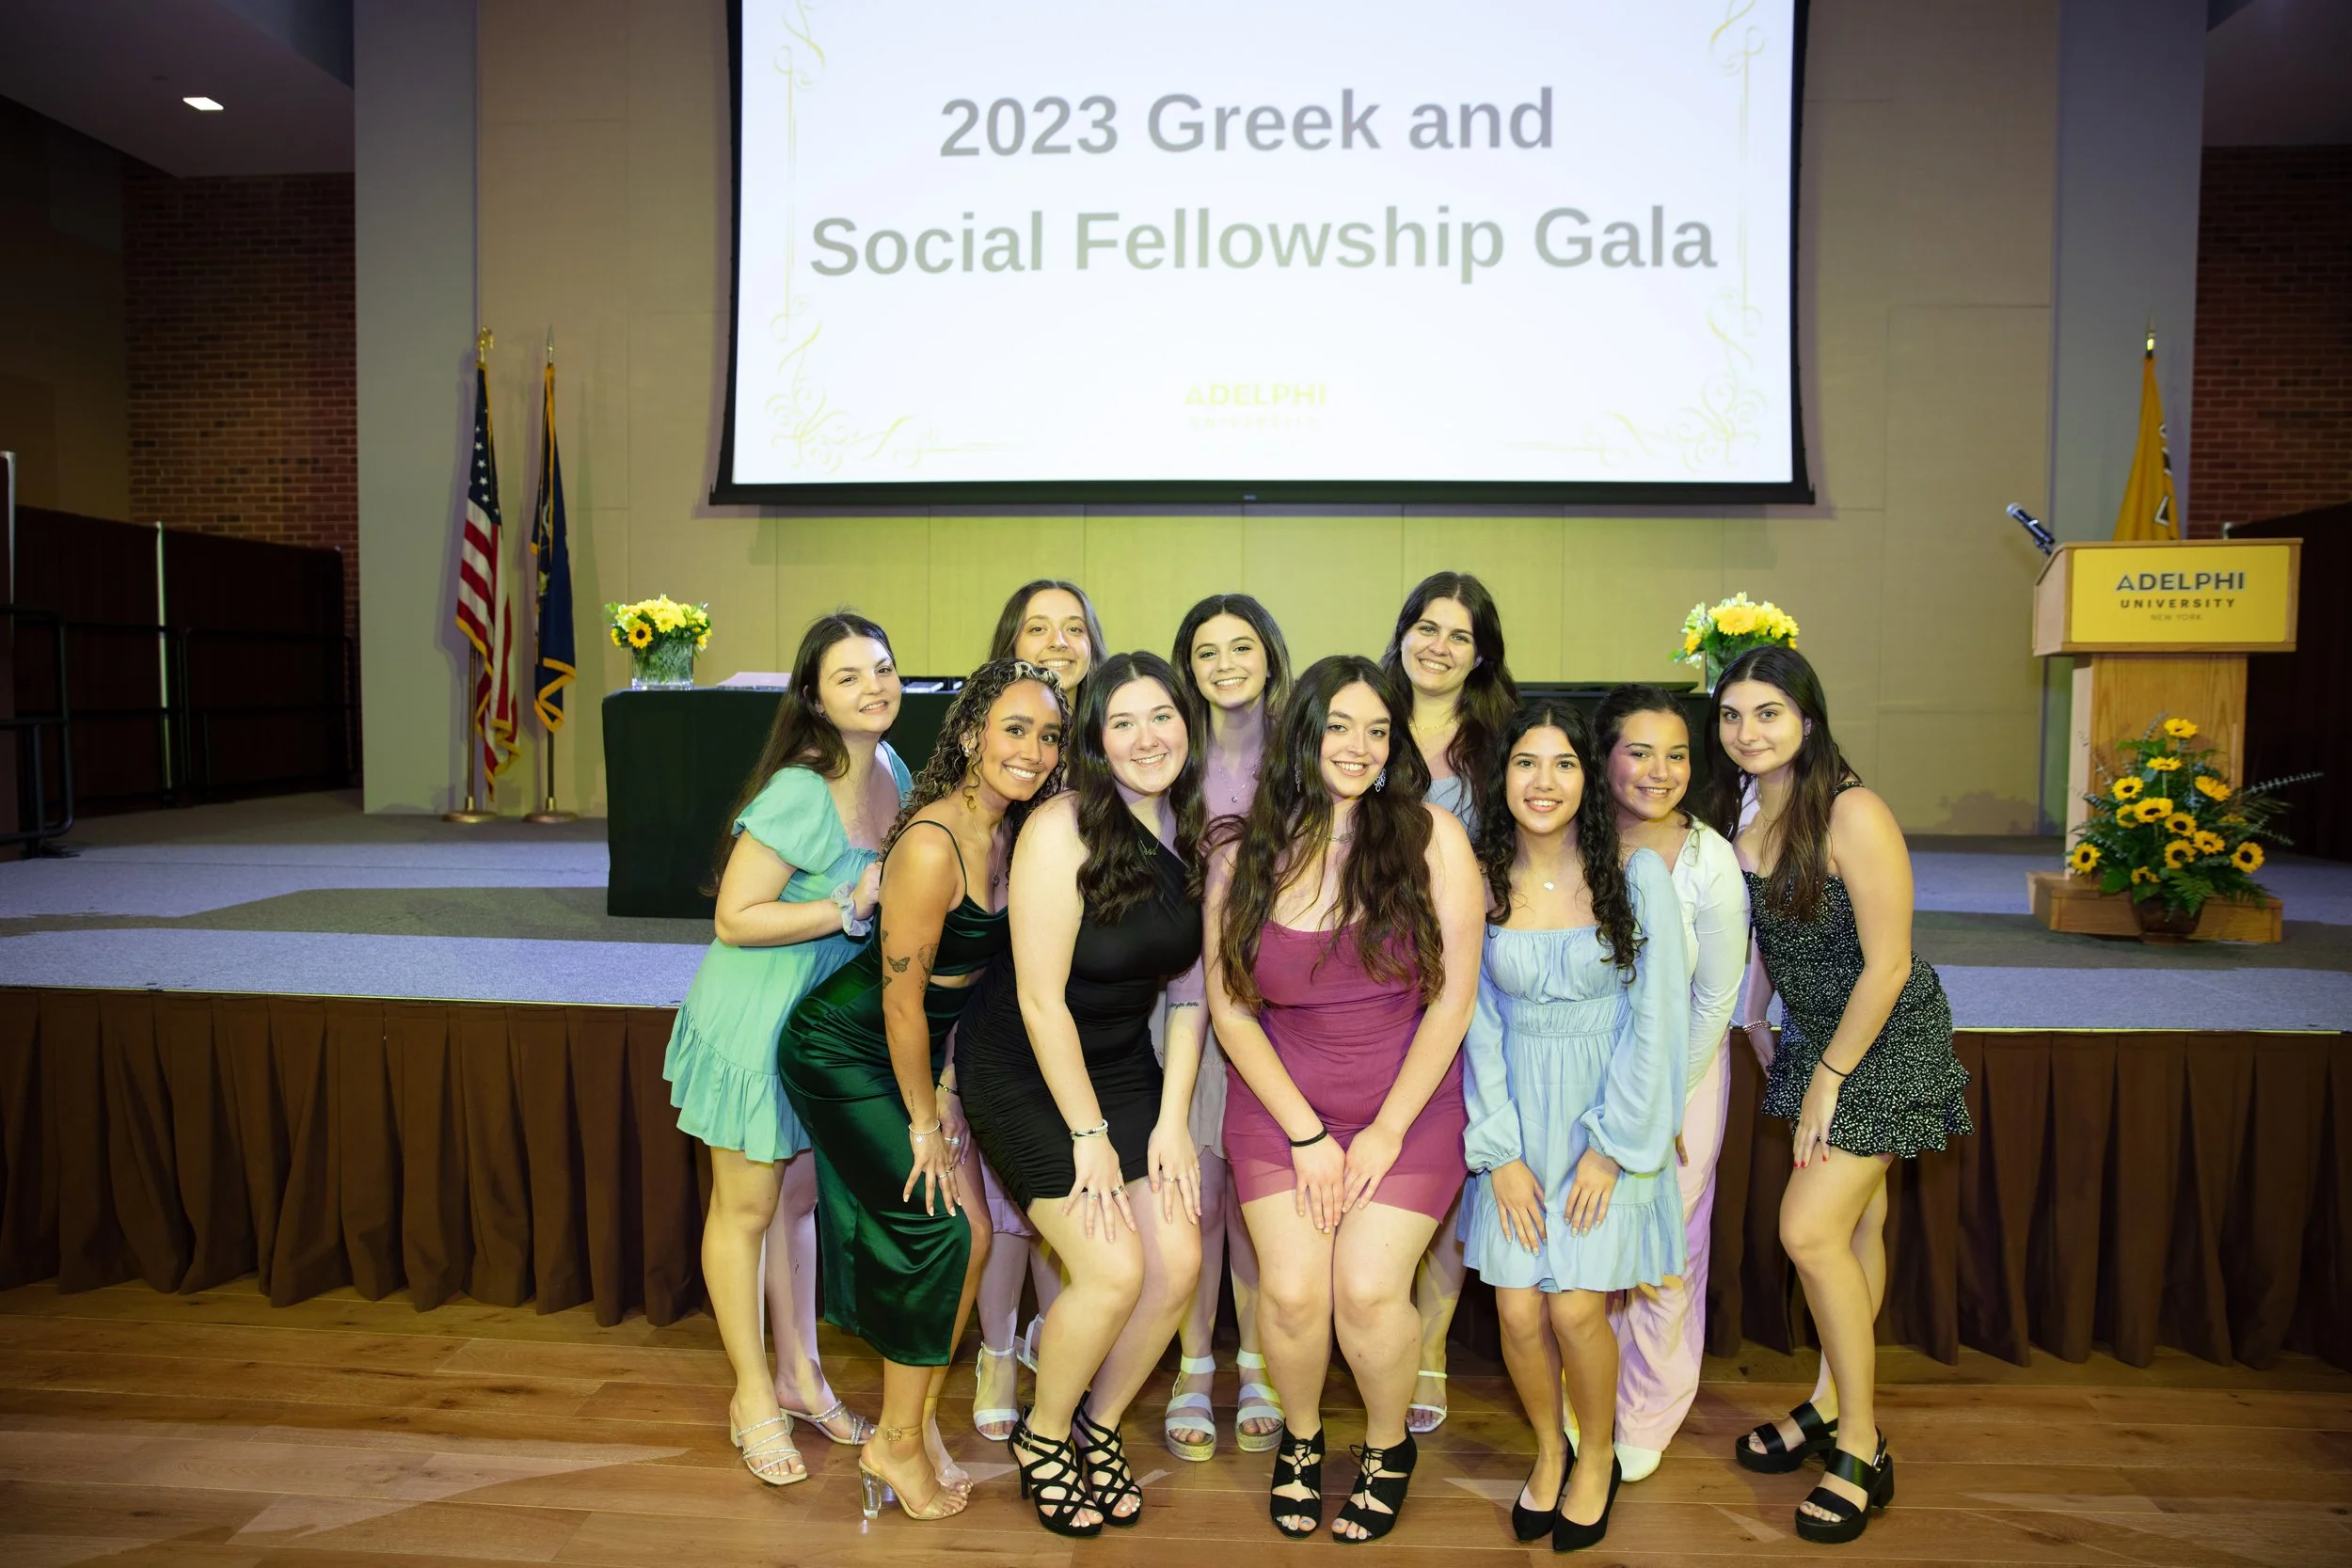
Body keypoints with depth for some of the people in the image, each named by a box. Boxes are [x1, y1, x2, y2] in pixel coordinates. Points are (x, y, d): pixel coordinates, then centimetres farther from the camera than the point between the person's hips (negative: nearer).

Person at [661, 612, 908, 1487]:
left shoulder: (892, 771, -1)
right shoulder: (799, 794, -26)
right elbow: (735, 919, -24)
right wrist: (851, 906, -27)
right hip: (755, 1018, -7)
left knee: (803, 1196, 19)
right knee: (746, 1207, 9)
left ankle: (799, 1374, 36)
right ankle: (752, 1396, 27)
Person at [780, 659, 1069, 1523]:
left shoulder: (1009, 831, -2)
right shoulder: (932, 845, -28)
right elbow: (900, 1000, -22)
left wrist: (946, 1095, 5)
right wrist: (924, 1124, -11)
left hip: (917, 1051, 8)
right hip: (843, 1053, -8)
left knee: (970, 1233, 6)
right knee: (940, 1231, -7)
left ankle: (918, 1422, 26)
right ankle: (895, 1443, 14)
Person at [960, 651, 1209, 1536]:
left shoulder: (1194, 836, -1)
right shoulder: (1063, 828, -21)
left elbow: (1188, 992, 4)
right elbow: (1041, 999, -19)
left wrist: (1171, 1119, -2)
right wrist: (1090, 1136, -16)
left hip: (1123, 1064, 6)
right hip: (1023, 1069, -6)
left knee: (1178, 1264, -4)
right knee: (1114, 1269, -13)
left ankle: (1099, 1426, 24)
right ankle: (1042, 1437, 17)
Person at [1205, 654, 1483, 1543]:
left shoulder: (1432, 837, -7)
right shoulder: (1241, 858, -2)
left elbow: (1454, 995, -6)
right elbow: (1229, 1010, 0)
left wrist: (1386, 1133, -8)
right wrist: (1307, 1135, -6)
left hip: (1407, 1103, -1)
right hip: (1279, 1103, 1)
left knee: (1368, 1290, -14)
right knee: (1291, 1292, -11)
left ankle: (1388, 1446, 20)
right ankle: (1300, 1438, 23)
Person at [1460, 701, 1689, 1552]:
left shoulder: (1637, 875, -7)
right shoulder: (1478, 883, -2)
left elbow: (1656, 1018, -7)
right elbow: (1477, 1025, 0)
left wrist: (1610, 1146, -10)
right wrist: (1500, 1152, -5)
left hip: (1610, 1115, -2)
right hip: (1515, 1117, 2)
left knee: (1575, 1306, -6)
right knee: (1518, 1308, -1)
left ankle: (1597, 1459, 25)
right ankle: (1547, 1452, 29)